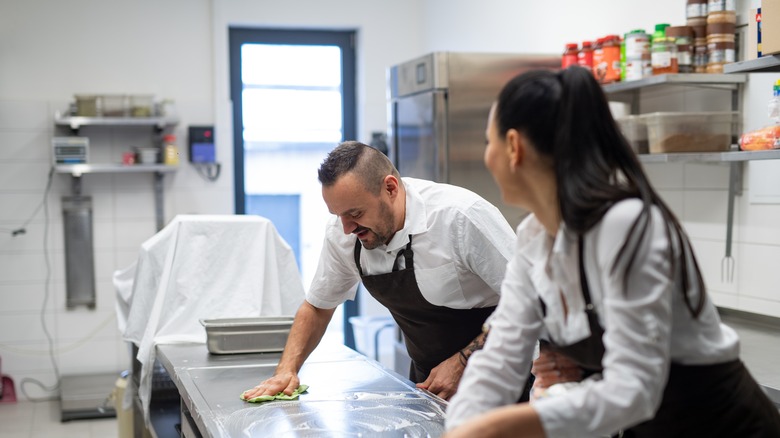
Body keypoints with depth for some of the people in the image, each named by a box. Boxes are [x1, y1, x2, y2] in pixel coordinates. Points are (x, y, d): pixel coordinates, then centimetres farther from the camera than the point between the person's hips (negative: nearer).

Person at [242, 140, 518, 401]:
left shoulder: (462, 216, -25)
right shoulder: (341, 234, -8)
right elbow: (318, 306, 8)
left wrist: (462, 363, -23)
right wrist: (286, 370, -5)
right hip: (427, 377, 5)